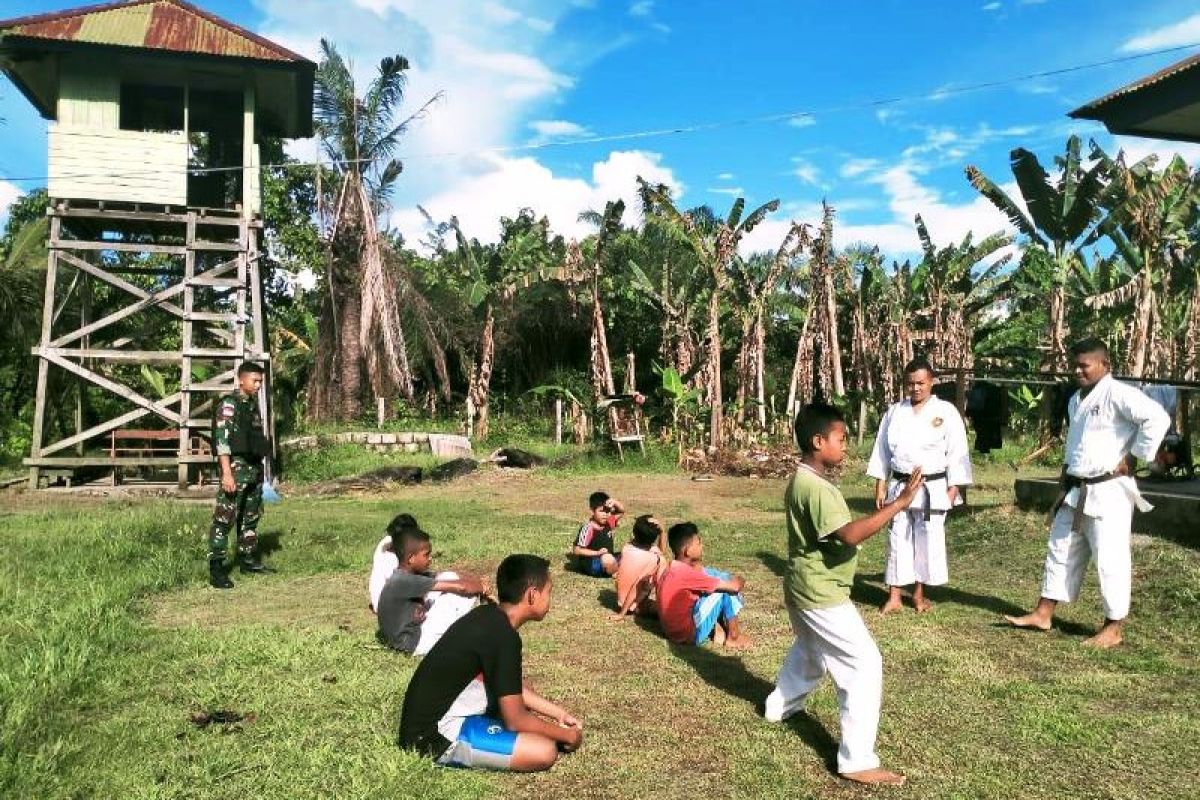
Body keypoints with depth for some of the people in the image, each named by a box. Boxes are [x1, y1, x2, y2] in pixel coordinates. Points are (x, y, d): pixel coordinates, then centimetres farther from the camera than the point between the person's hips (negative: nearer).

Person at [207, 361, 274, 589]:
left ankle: (248, 560, 26)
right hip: (236, 466, -9)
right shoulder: (229, 405, -10)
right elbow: (222, 440, -17)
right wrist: (227, 474, -23)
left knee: (251, 518, 15)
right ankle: (216, 569, -7)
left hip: (255, 468, 9)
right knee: (224, 519, -9)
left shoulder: (253, 405, 15)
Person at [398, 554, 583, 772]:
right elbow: (515, 720, -17)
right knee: (545, 751, -18)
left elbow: (515, 688, 20)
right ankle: (453, 754, -5)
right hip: (437, 735, -10)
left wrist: (560, 714, 17)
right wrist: (568, 735, -3)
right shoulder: (503, 636, -22)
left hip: (431, 718, 10)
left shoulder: (488, 616, 6)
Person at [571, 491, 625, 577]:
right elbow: (577, 550, -19)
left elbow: (621, 512, 13)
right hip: (590, 563, -8)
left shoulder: (608, 522, 4)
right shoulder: (588, 528, -19)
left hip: (607, 562, 8)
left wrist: (615, 502, -9)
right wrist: (597, 553, -25)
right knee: (608, 559, -36)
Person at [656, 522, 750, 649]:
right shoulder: (685, 572, -22)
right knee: (727, 590, -9)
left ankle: (717, 628, 8)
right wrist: (738, 581, 4)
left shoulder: (673, 568, 4)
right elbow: (734, 586, -17)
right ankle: (733, 636, 8)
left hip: (675, 630, 9)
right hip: (690, 633, -9)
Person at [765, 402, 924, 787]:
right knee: (864, 664, -7)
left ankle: (780, 706, 51)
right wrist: (899, 502, -35)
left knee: (810, 650, 32)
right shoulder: (816, 488, -25)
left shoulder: (802, 480, 7)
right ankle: (857, 761, -3)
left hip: (804, 588, 11)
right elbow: (850, 534, -35)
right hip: (821, 594, -11)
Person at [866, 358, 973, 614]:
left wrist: (954, 488, -6)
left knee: (928, 541, 6)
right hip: (899, 487, 2)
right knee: (898, 540, 5)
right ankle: (894, 597, 12)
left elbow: (957, 453, -3)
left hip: (933, 489, -2)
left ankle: (919, 593, 23)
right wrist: (880, 486, 4)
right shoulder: (894, 412, 5)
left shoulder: (947, 412, -3)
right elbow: (883, 450, 8)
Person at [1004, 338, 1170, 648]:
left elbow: (1157, 417, -26)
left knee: (1110, 560, 0)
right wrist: (1066, 469, 16)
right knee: (1061, 551, 14)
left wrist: (1132, 457, -20)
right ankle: (1043, 614, 24)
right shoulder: (1076, 400, 13)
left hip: (1108, 492, -9)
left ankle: (1113, 628, 13)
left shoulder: (1117, 395, -15)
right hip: (1075, 492, 9)